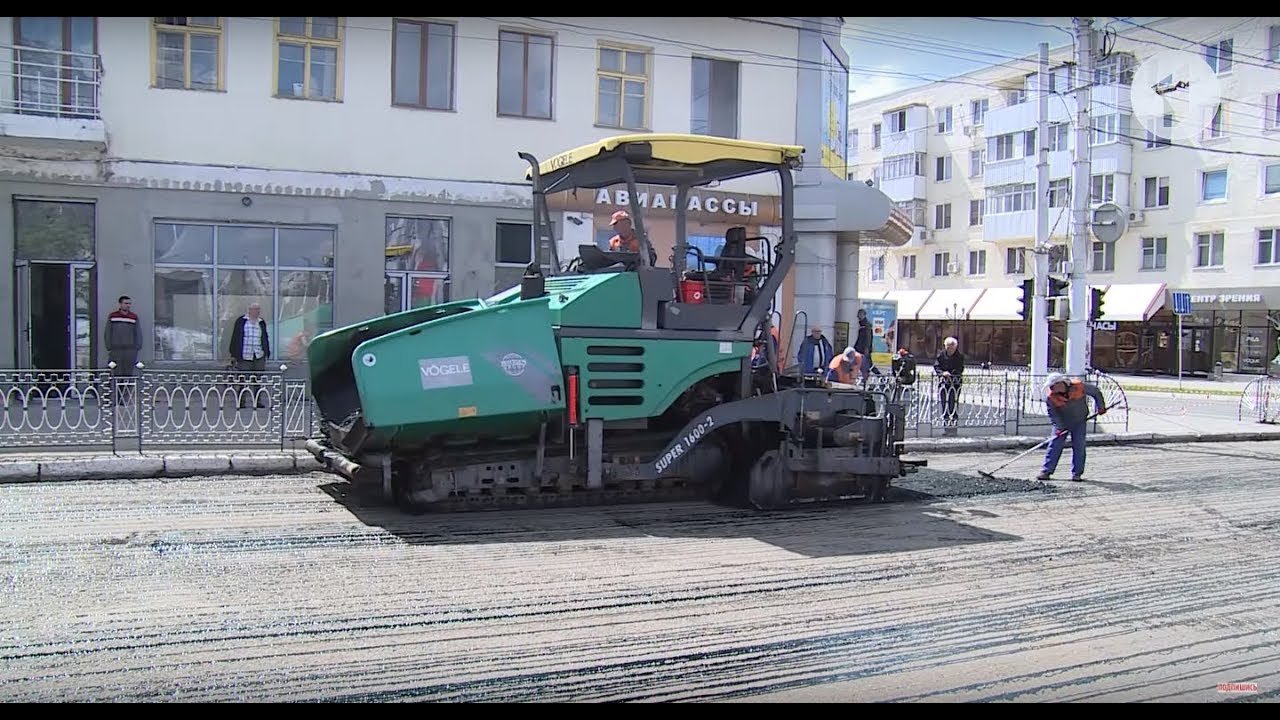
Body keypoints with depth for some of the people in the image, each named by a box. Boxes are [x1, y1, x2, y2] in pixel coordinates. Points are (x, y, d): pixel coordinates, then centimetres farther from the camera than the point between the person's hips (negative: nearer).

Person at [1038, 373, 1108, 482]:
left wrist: (1101, 407, -5)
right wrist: (1059, 427, -25)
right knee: (1055, 445, -6)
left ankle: (1077, 473, 6)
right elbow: (1053, 414, -13)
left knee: (1079, 446, -2)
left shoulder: (1079, 386, -22)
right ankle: (1046, 472, -2)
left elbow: (1096, 392, -6)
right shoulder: (1051, 397, -20)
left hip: (1079, 421, 0)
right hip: (1062, 422, 0)